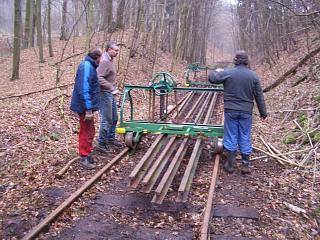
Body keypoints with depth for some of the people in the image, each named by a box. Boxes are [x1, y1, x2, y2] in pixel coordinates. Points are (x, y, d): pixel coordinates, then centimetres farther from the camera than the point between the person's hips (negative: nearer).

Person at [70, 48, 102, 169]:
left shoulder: (89, 66, 11)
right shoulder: (86, 67, -21)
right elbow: (84, 90, -27)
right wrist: (88, 109, -27)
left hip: (87, 105, 10)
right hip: (85, 106, -10)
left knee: (88, 131, 20)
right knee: (87, 132, 0)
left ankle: (87, 153, 33)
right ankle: (84, 157, 11)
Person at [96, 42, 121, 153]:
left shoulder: (109, 60, 13)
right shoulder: (104, 61, -18)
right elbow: (99, 79, -28)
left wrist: (114, 89, 14)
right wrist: (112, 88, -28)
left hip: (111, 94, 10)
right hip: (105, 94, -10)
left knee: (114, 118, 19)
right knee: (106, 120, -4)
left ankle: (111, 138, 34)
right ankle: (101, 143, 6)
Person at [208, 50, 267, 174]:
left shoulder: (227, 73, -7)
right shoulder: (253, 76, 0)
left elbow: (211, 78, 0)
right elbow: (259, 96, 3)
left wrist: (217, 71, 22)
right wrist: (263, 112, 10)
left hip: (231, 110, -1)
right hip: (246, 112, 1)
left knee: (231, 137, 7)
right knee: (245, 137, 9)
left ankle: (230, 164, 14)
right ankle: (245, 165, 15)